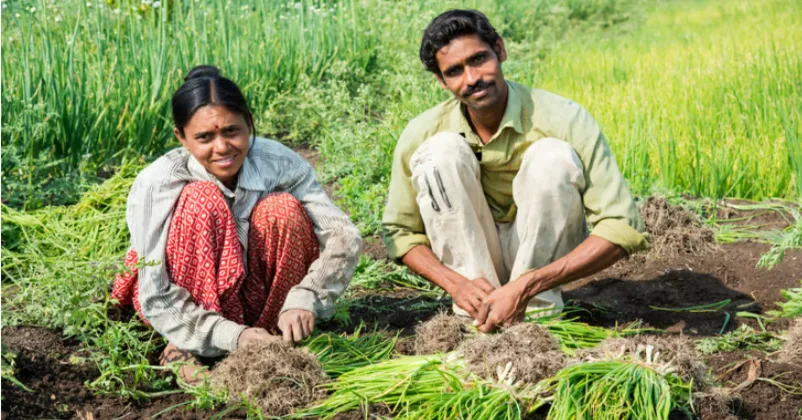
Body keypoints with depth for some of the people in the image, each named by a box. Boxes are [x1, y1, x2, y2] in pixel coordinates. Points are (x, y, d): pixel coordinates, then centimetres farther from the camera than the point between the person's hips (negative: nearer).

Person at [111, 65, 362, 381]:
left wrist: (303, 301, -37)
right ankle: (188, 350, -20)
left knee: (282, 209, -25)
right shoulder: (156, 184, -25)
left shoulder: (278, 163, -19)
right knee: (202, 201, -29)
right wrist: (233, 335, -37)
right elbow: (157, 300, -25)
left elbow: (345, 237, -22)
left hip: (255, 297, 2)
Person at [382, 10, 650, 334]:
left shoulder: (564, 119, -24)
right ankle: (476, 313, -19)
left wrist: (525, 288, -36)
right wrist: (454, 283, -25)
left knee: (554, 156, -28)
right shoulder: (421, 134, -16)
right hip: (471, 263, 2)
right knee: (442, 150, -24)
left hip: (545, 259, -1)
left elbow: (622, 228, -28)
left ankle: (539, 308, -17)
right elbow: (399, 232, -4)